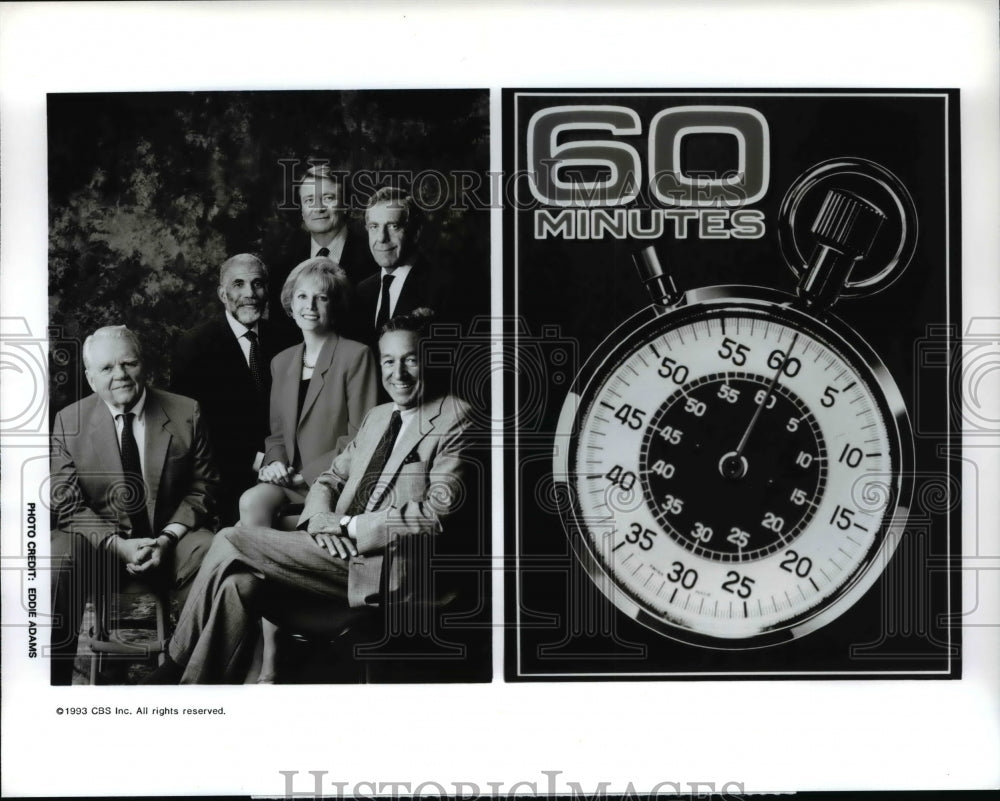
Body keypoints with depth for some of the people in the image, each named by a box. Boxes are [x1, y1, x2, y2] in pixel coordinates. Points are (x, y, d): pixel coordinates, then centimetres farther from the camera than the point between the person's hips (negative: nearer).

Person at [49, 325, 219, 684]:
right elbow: (68, 504, -2)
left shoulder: (186, 413, 0)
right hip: (97, 541, 0)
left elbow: (202, 488, 4)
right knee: (57, 559, -32)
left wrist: (167, 538, -13)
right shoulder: (68, 422, -1)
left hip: (169, 537, 1)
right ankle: (55, 678, -17)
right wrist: (119, 545, -18)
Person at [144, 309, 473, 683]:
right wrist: (322, 519, -4)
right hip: (344, 551, 7)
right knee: (238, 583, -20)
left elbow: (438, 511, -13)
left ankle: (176, 663, 0)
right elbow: (330, 479, 20)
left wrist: (349, 525, -11)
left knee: (231, 540, -13)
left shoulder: (454, 419, -4)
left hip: (383, 568, -7)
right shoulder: (377, 416, 21)